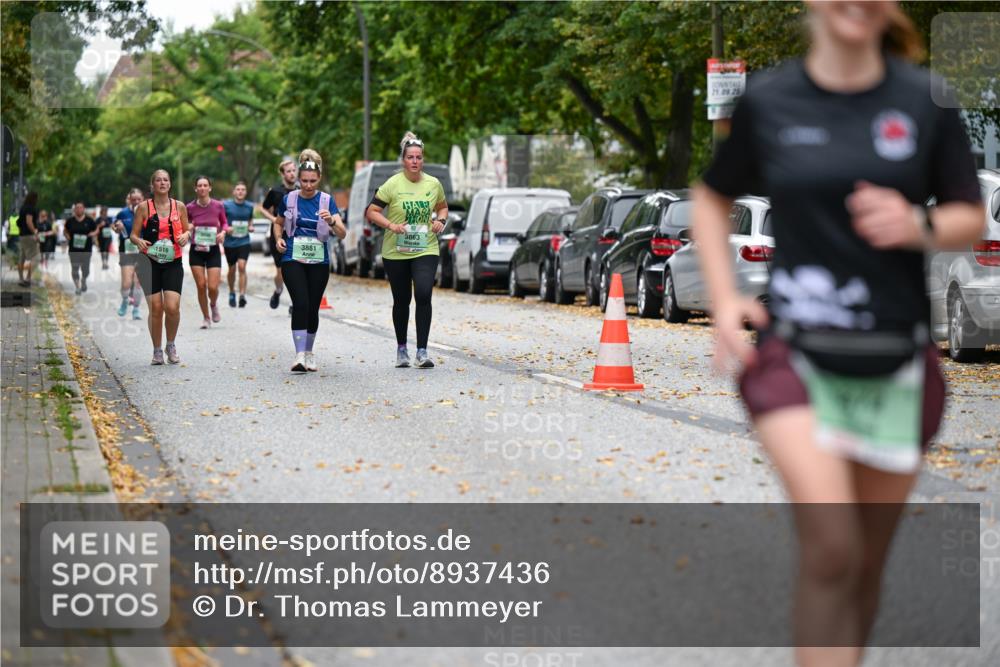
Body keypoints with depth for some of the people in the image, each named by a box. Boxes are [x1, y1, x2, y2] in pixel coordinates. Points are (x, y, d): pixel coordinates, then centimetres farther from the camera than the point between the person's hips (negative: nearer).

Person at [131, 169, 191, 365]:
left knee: (172, 307, -13)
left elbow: (187, 230, 16)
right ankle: (157, 350, 13)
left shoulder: (179, 206, 7)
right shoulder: (143, 207, 2)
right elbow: (133, 234, 3)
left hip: (173, 262, 1)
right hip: (149, 262, -1)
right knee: (156, 309, -4)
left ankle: (171, 345, 11)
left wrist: (186, 235, -7)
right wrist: (139, 241, -18)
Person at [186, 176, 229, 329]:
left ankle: (213, 305, 29)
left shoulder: (218, 206, -5)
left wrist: (223, 232, -8)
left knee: (213, 287, -7)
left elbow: (224, 223, 12)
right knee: (201, 286, -2)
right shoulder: (190, 207, -5)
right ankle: (205, 318, 16)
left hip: (213, 250, 0)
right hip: (196, 251, 0)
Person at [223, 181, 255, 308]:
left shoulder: (249, 206, 3)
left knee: (242, 267, -16)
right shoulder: (226, 205, -4)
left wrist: (250, 226, -1)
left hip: (244, 242, 0)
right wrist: (226, 228, -15)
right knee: (232, 269, 12)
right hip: (230, 242, 0)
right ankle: (232, 293, 33)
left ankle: (242, 295, -19)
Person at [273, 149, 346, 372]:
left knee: (313, 308, 7)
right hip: (293, 260, -1)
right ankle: (299, 355, -19)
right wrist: (278, 238, -2)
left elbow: (342, 234, -8)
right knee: (300, 304, -17)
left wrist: (331, 221, -28)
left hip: (319, 262, 2)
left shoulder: (327, 201, -1)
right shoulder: (289, 199, 0)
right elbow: (278, 223, 18)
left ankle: (309, 353, 25)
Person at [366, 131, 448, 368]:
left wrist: (440, 220, -1)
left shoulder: (433, 184, 2)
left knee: (423, 295, -17)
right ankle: (401, 348, 29)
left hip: (426, 250, 1)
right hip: (396, 252, -1)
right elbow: (371, 211, -4)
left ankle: (422, 351, -13)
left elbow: (442, 207, 20)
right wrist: (390, 225, -19)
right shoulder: (393, 184, -7)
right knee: (401, 301, 10)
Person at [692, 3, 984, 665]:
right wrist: (724, 298, 3)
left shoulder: (926, 100, 1)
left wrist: (919, 226, -14)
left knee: (867, 562, 10)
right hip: (793, 351, -2)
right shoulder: (767, 100, 0)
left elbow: (972, 219, 8)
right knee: (831, 552, -19)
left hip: (897, 361, 2)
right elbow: (713, 196, 15)